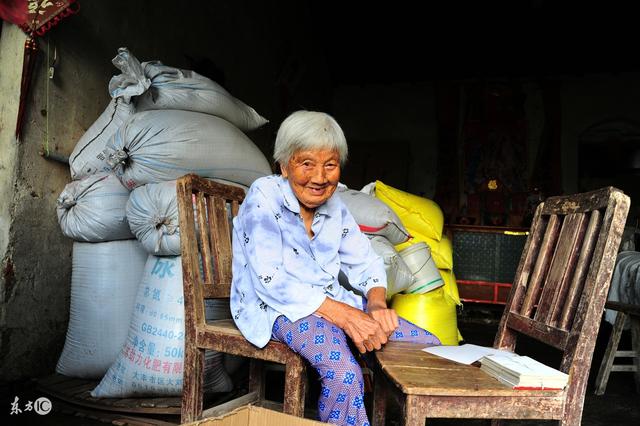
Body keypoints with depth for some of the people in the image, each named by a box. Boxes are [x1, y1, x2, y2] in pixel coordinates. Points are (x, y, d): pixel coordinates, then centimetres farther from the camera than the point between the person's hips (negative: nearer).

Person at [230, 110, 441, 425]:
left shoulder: (333, 205, 9)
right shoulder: (264, 197, -13)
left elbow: (366, 262, 13)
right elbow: (270, 282, -21)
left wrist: (376, 304, -10)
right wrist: (344, 316, -27)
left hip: (334, 301, 7)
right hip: (277, 307, -7)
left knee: (429, 346, 0)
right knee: (344, 373, -35)